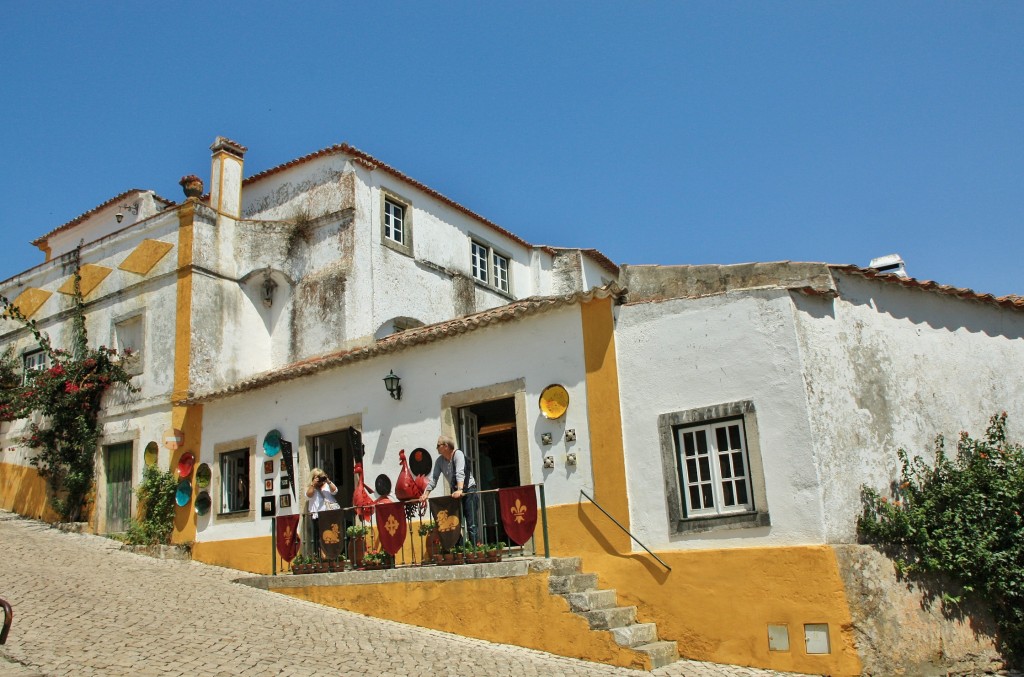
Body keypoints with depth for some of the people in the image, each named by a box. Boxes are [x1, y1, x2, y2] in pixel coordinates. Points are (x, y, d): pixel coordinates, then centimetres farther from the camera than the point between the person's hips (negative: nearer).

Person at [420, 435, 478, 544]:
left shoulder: (458, 454, -14)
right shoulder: (439, 460, 4)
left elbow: (460, 473, -28)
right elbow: (433, 478, 1)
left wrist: (460, 490, -41)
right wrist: (425, 494, -8)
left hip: (468, 490, -6)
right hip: (455, 492, 6)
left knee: (471, 524, -9)